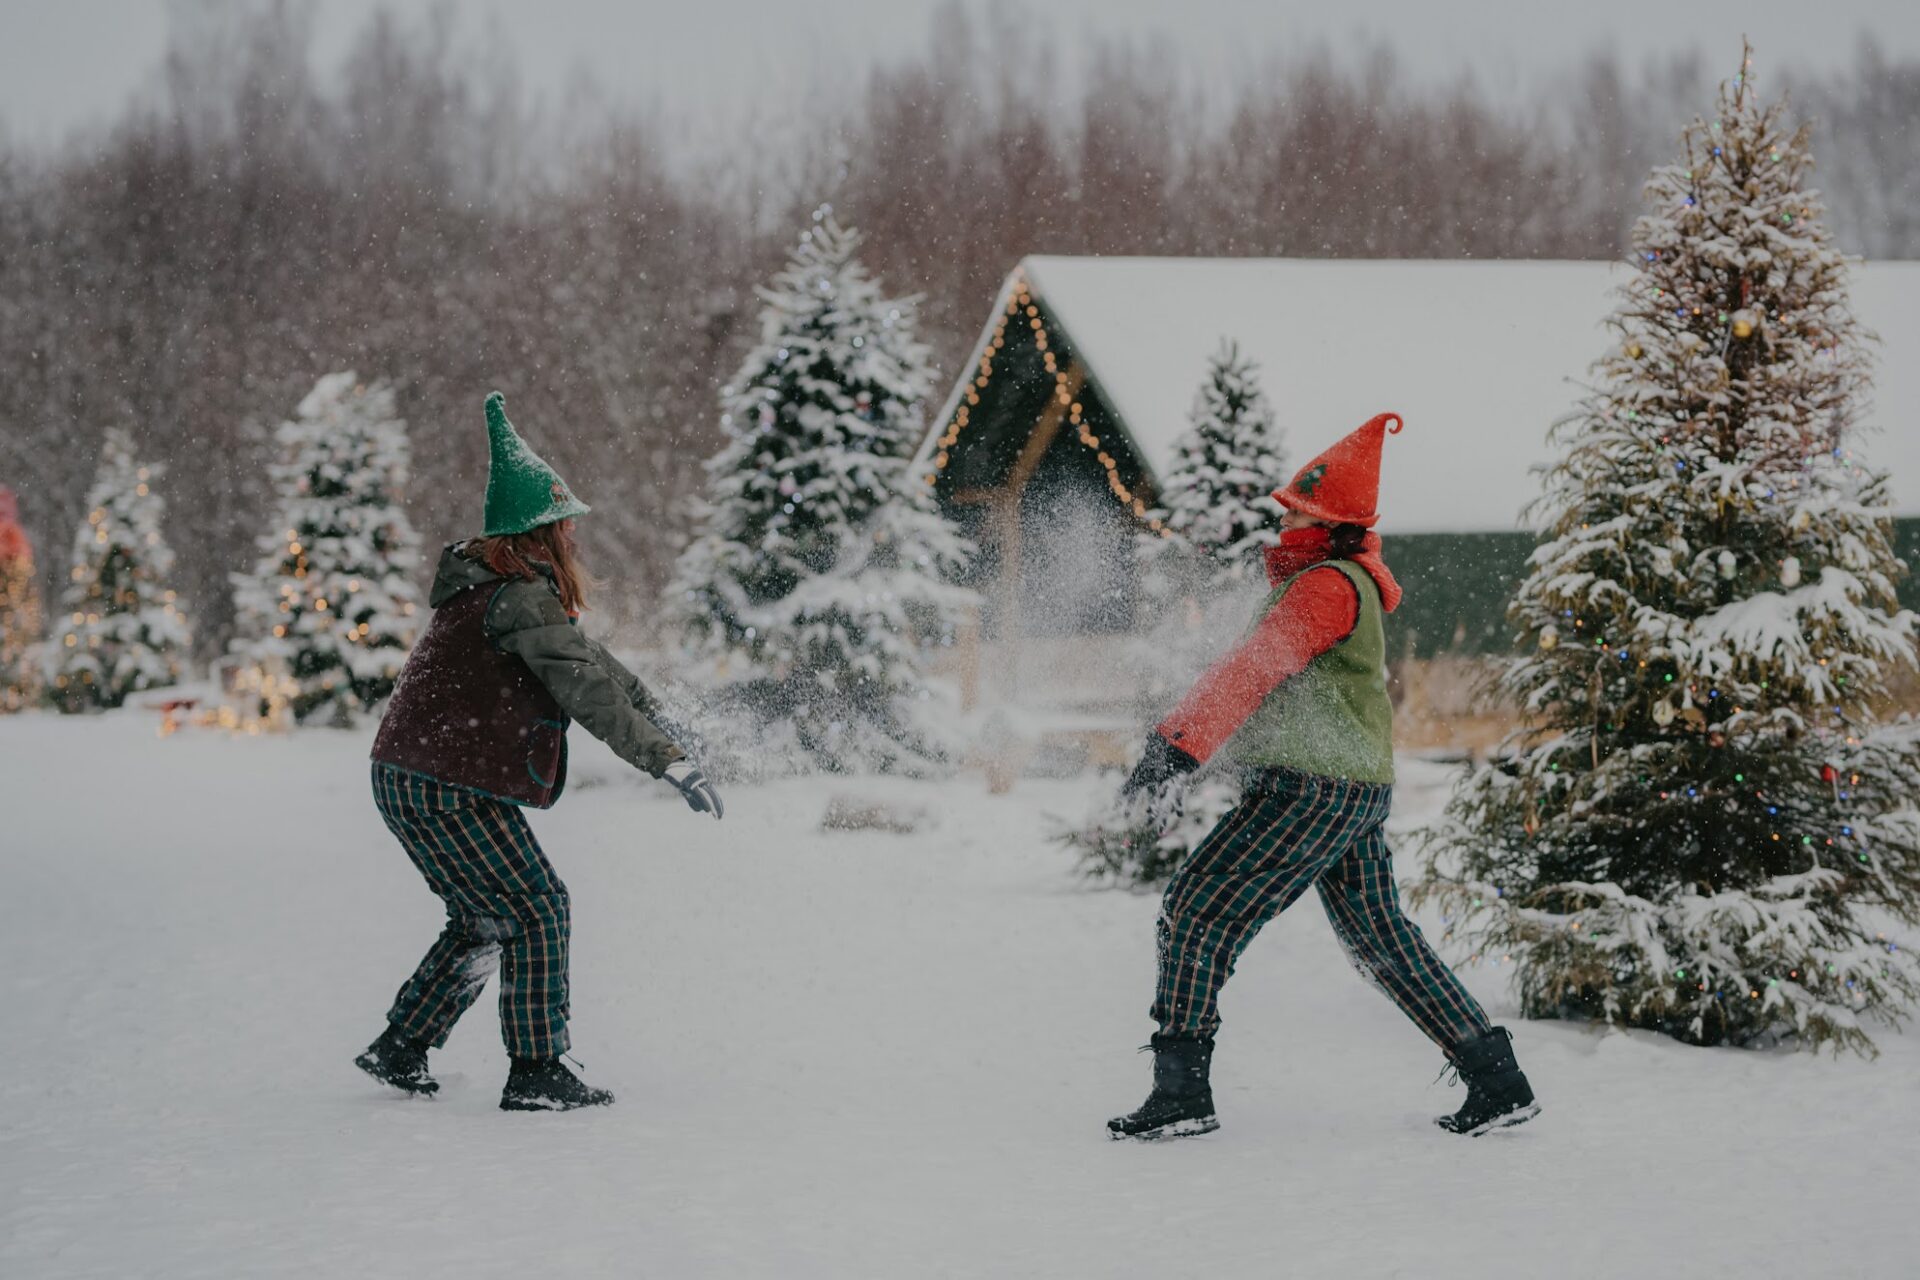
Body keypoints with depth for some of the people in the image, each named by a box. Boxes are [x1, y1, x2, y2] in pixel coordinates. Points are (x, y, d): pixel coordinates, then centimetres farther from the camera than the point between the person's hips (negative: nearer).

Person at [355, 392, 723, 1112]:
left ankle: (399, 1051, 25)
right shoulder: (522, 600, -19)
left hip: (405, 781, 10)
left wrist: (654, 707, 34)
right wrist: (673, 764, -25)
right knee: (536, 911, -3)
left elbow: (580, 653, 26)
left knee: (484, 921, 20)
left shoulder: (494, 587, 13)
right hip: (451, 790, -10)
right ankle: (536, 1074, -2)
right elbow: (588, 692, -26)